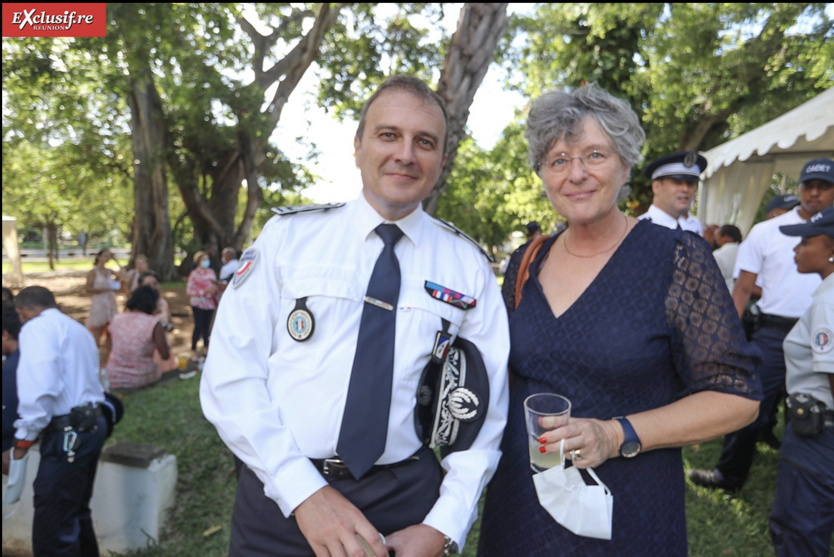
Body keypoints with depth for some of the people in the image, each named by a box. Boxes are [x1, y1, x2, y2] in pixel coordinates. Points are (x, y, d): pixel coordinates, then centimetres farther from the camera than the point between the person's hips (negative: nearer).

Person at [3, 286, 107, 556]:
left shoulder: (37, 328, -7)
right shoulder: (78, 329, 21)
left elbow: (39, 388, -21)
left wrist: (24, 438, -15)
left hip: (68, 433, -10)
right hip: (92, 424, 10)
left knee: (51, 531, -4)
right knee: (76, 513, 22)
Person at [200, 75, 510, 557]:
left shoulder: (469, 265, -1)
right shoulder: (287, 236, -4)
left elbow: (484, 410, 0)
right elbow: (230, 377, -7)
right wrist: (304, 492, -14)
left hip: (407, 500, 1)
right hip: (281, 495, 0)